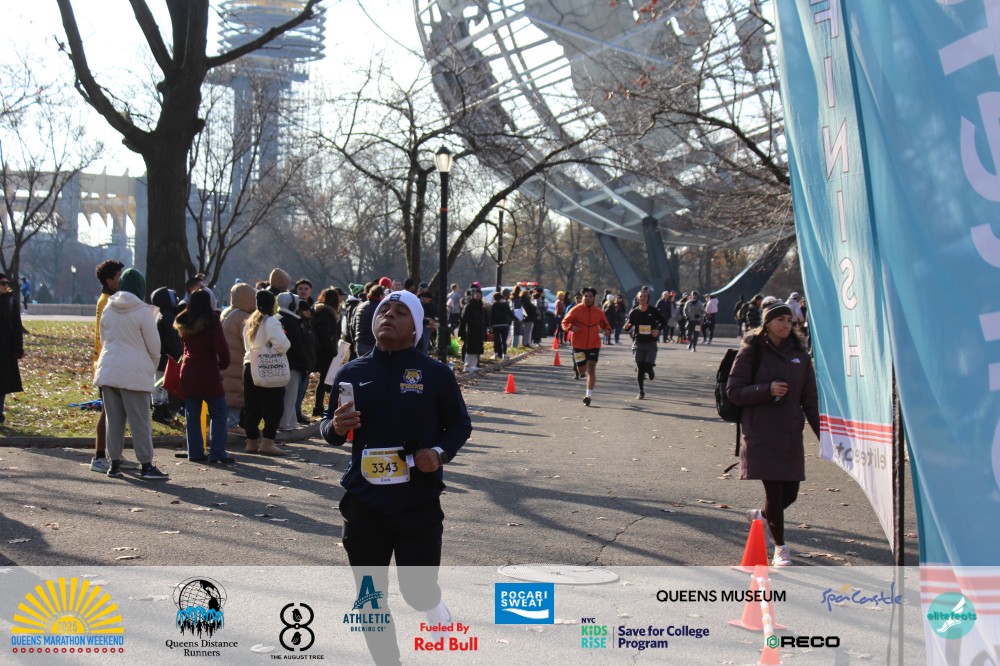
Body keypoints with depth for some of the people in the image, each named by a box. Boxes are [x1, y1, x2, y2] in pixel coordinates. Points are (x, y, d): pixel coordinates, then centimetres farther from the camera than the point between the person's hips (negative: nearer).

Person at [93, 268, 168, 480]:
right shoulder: (142, 311, -10)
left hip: (108, 370, 6)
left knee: (114, 420, 10)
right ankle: (146, 466, -1)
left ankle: (114, 463, 12)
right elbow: (154, 345, -6)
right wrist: (152, 367, 13)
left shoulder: (108, 309, 7)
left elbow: (103, 340, 17)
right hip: (134, 373, -5)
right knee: (140, 421, -2)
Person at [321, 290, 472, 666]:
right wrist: (335, 427, -12)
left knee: (418, 591, -1)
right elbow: (329, 428, 12)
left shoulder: (435, 373, -5)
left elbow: (460, 423, 5)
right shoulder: (352, 373, 3)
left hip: (419, 503, -3)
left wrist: (440, 452, -14)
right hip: (363, 503, 3)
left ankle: (439, 615, 37)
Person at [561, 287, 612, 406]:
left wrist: (607, 330, -4)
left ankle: (589, 395, -9)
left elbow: (605, 324, 18)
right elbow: (564, 323, -1)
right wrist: (571, 327, -22)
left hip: (594, 344, 0)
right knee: (582, 370, 7)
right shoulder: (576, 310, -4)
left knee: (591, 368, -13)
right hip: (579, 345, 0)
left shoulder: (599, 312, 4)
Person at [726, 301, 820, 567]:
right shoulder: (751, 351, -3)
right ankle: (780, 547, 14)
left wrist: (823, 433, 4)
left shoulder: (799, 354, 10)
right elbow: (734, 390, -6)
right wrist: (767, 390, -19)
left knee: (790, 491, 4)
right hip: (761, 433, -4)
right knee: (774, 490, -4)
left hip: (791, 433, 4)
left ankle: (763, 515, 38)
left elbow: (810, 398, 10)